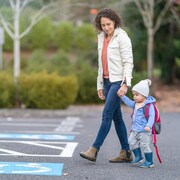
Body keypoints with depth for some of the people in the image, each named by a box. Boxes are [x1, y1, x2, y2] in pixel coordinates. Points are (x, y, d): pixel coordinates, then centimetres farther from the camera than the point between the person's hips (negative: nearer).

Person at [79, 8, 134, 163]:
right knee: (116, 116, 8)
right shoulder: (101, 38, 13)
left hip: (118, 81, -8)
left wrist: (125, 84, -20)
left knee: (107, 114, -12)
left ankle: (94, 150, -13)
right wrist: (100, 85, 15)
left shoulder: (122, 37, -8)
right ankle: (126, 152, 13)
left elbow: (128, 62, -12)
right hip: (107, 81, 8)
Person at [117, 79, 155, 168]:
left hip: (144, 130, -8)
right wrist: (122, 96, 23)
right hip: (135, 129, 9)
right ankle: (138, 157, 21)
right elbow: (130, 103, 29)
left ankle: (149, 162, 7)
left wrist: (149, 126, -30)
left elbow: (151, 116, -18)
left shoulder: (149, 105, -14)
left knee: (144, 145, -5)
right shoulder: (136, 104, 11)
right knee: (132, 141, 7)